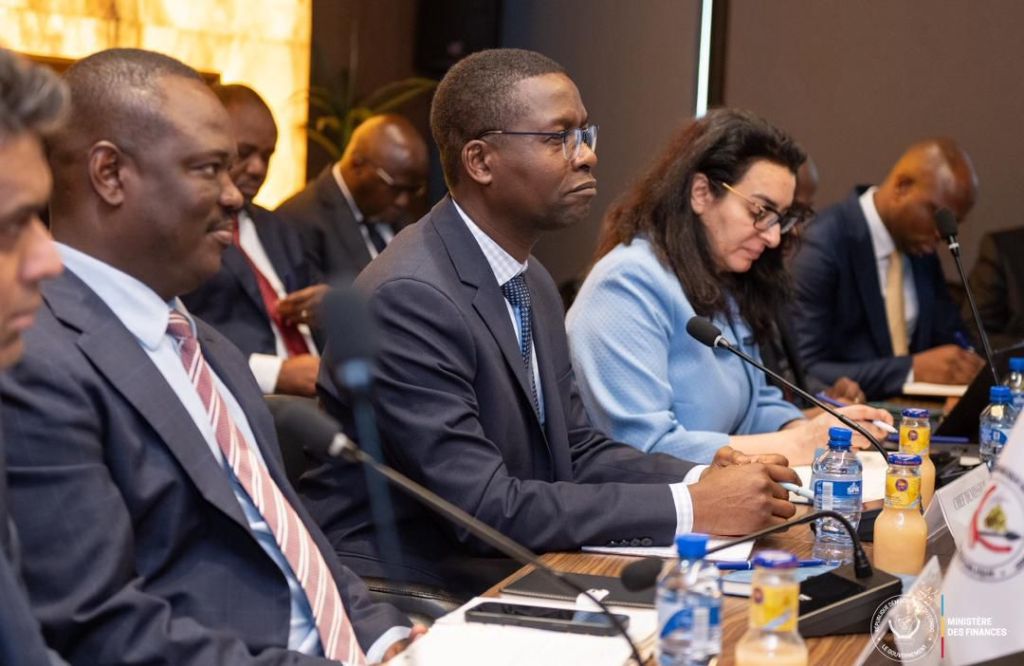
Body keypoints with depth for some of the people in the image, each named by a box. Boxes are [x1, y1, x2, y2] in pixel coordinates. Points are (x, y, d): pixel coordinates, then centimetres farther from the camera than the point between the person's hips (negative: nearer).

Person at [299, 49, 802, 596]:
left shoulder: (533, 284, 9)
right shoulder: (410, 297, -20)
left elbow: (577, 450, 11)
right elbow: (484, 506, -23)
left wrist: (701, 481, -7)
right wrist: (689, 509, -22)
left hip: (501, 575, 8)